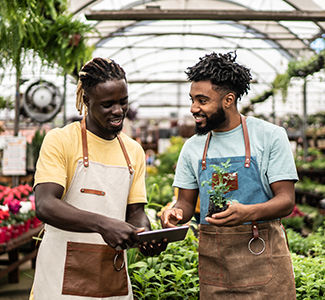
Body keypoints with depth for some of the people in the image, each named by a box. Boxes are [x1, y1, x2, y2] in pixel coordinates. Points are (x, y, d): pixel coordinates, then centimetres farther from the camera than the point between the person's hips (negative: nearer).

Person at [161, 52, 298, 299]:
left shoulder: (270, 136, -5)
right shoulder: (193, 147, 7)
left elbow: (286, 200, -8)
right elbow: (187, 202, 12)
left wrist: (249, 212, -28)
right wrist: (176, 213, -12)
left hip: (262, 255, -3)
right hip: (212, 261, 3)